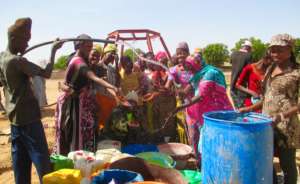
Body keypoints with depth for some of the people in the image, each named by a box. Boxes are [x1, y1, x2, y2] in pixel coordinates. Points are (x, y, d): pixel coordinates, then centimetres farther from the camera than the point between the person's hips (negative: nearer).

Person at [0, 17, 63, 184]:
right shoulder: (18, 61, -19)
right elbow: (46, 73, -20)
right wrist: (53, 50, -10)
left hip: (15, 118, 9)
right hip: (28, 118, -9)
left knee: (20, 161, 14)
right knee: (42, 161, -3)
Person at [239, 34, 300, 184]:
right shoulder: (270, 69, 11)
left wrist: (283, 115, -26)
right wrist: (250, 108, 7)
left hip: (285, 126, -7)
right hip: (267, 124, 7)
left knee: (287, 164, 7)